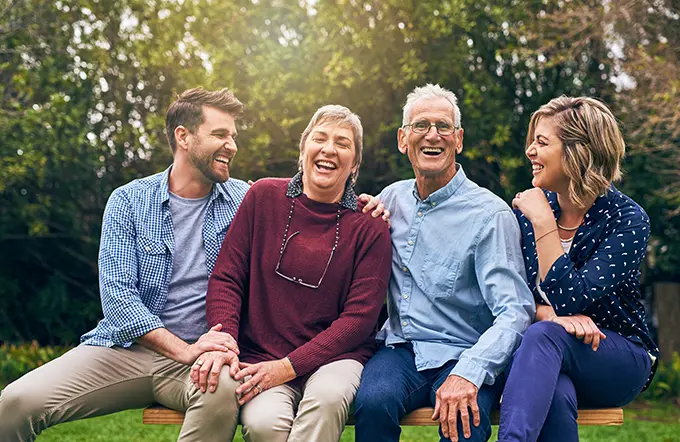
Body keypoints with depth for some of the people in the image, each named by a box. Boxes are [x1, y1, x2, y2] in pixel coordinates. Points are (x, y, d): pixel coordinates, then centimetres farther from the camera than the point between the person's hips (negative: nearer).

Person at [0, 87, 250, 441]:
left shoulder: (243, 202, 6)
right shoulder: (128, 201, 3)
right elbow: (116, 293, -6)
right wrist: (183, 350, -18)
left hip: (203, 353, 0)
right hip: (126, 346, 1)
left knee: (224, 390, -37)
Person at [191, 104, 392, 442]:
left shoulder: (369, 227, 0)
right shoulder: (264, 197, 5)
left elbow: (359, 317, -5)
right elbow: (226, 278, 5)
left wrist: (288, 367, -15)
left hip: (335, 355, -1)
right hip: (260, 355, 1)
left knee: (328, 396, -35)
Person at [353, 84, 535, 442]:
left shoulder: (490, 215, -7)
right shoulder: (390, 199, 11)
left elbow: (515, 312, -14)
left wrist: (467, 373, -29)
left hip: (459, 355, -3)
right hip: (399, 348, 4)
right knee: (374, 400, -30)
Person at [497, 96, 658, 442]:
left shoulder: (627, 220, -12)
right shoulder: (525, 209, 1)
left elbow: (571, 300, -21)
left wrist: (543, 222, -21)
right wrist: (551, 315, -21)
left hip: (617, 360, -2)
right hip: (547, 360, 3)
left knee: (544, 335, -36)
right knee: (556, 395, -36)